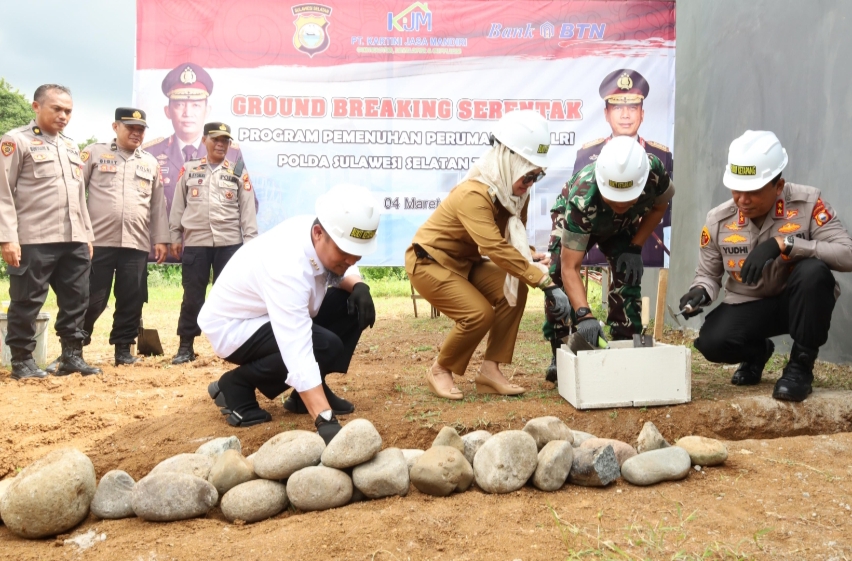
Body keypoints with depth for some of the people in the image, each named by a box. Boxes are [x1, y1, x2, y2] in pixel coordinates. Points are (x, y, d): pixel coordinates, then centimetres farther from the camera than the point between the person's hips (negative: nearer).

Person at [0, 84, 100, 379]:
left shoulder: (72, 147, 20)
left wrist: (87, 234, 16)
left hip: (74, 240, 6)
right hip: (33, 240, -6)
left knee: (76, 300, 8)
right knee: (27, 302, 2)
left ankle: (72, 355, 18)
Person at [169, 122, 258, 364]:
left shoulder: (238, 173, 6)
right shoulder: (189, 170, 9)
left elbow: (247, 210, 4)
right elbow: (178, 206, 10)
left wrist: (250, 241, -2)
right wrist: (175, 237, 7)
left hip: (229, 242, 0)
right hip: (195, 242, 1)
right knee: (192, 296, 4)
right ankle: (186, 346, 13)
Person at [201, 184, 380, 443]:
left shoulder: (325, 241, -15)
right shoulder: (288, 267, -38)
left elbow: (340, 271, 8)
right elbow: (299, 355, -44)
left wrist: (358, 285, -16)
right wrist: (326, 420, -49)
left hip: (279, 314, 8)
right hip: (233, 327, -8)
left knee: (354, 305, -9)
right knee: (326, 346, -27)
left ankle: (309, 393, 4)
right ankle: (236, 386, -6)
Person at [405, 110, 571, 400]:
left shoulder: (514, 192, -7)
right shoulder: (474, 194, -32)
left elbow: (515, 240, 0)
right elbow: (497, 249, -40)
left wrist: (533, 260, -22)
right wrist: (545, 282, -40)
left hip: (465, 261, 8)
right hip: (428, 261, -8)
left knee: (513, 292, -12)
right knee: (479, 312, -22)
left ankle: (490, 370, -2)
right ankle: (440, 371, 3)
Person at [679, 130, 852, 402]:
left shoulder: (808, 203, -18)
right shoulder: (718, 220, -10)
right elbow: (708, 274, 2)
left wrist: (783, 243, -37)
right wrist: (700, 291, -23)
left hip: (799, 302, -1)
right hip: (747, 306, 2)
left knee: (813, 271, -35)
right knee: (711, 342, -26)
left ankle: (801, 364, -12)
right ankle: (757, 351, 15)